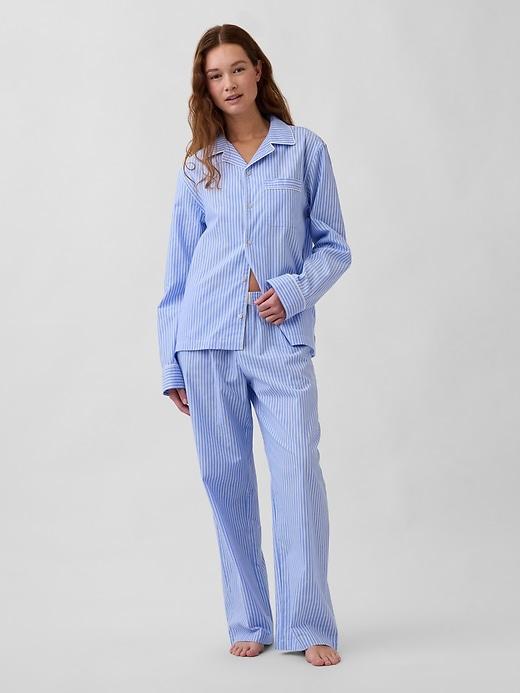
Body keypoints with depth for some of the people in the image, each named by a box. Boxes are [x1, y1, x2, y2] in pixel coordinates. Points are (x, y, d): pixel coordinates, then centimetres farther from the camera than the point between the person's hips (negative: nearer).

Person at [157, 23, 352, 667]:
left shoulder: (306, 149, 7)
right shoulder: (198, 165, 11)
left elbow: (334, 246, 9)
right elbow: (179, 268, 13)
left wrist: (293, 290, -10)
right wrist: (171, 363, 10)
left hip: (281, 340, -2)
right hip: (209, 341, 2)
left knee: (298, 472, -10)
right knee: (225, 480, 3)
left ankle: (308, 626, -1)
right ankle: (249, 622, 14)